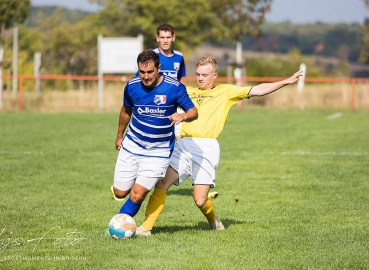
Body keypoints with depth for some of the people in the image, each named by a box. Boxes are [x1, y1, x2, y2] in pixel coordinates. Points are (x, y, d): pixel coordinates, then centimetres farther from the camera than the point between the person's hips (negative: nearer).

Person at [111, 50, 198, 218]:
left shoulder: (174, 87, -16)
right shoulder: (132, 86, -7)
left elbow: (193, 111, -12)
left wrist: (183, 116, -35)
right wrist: (119, 136, 24)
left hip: (158, 152, -3)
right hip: (131, 146, 3)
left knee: (138, 194, -13)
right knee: (120, 193, 3)